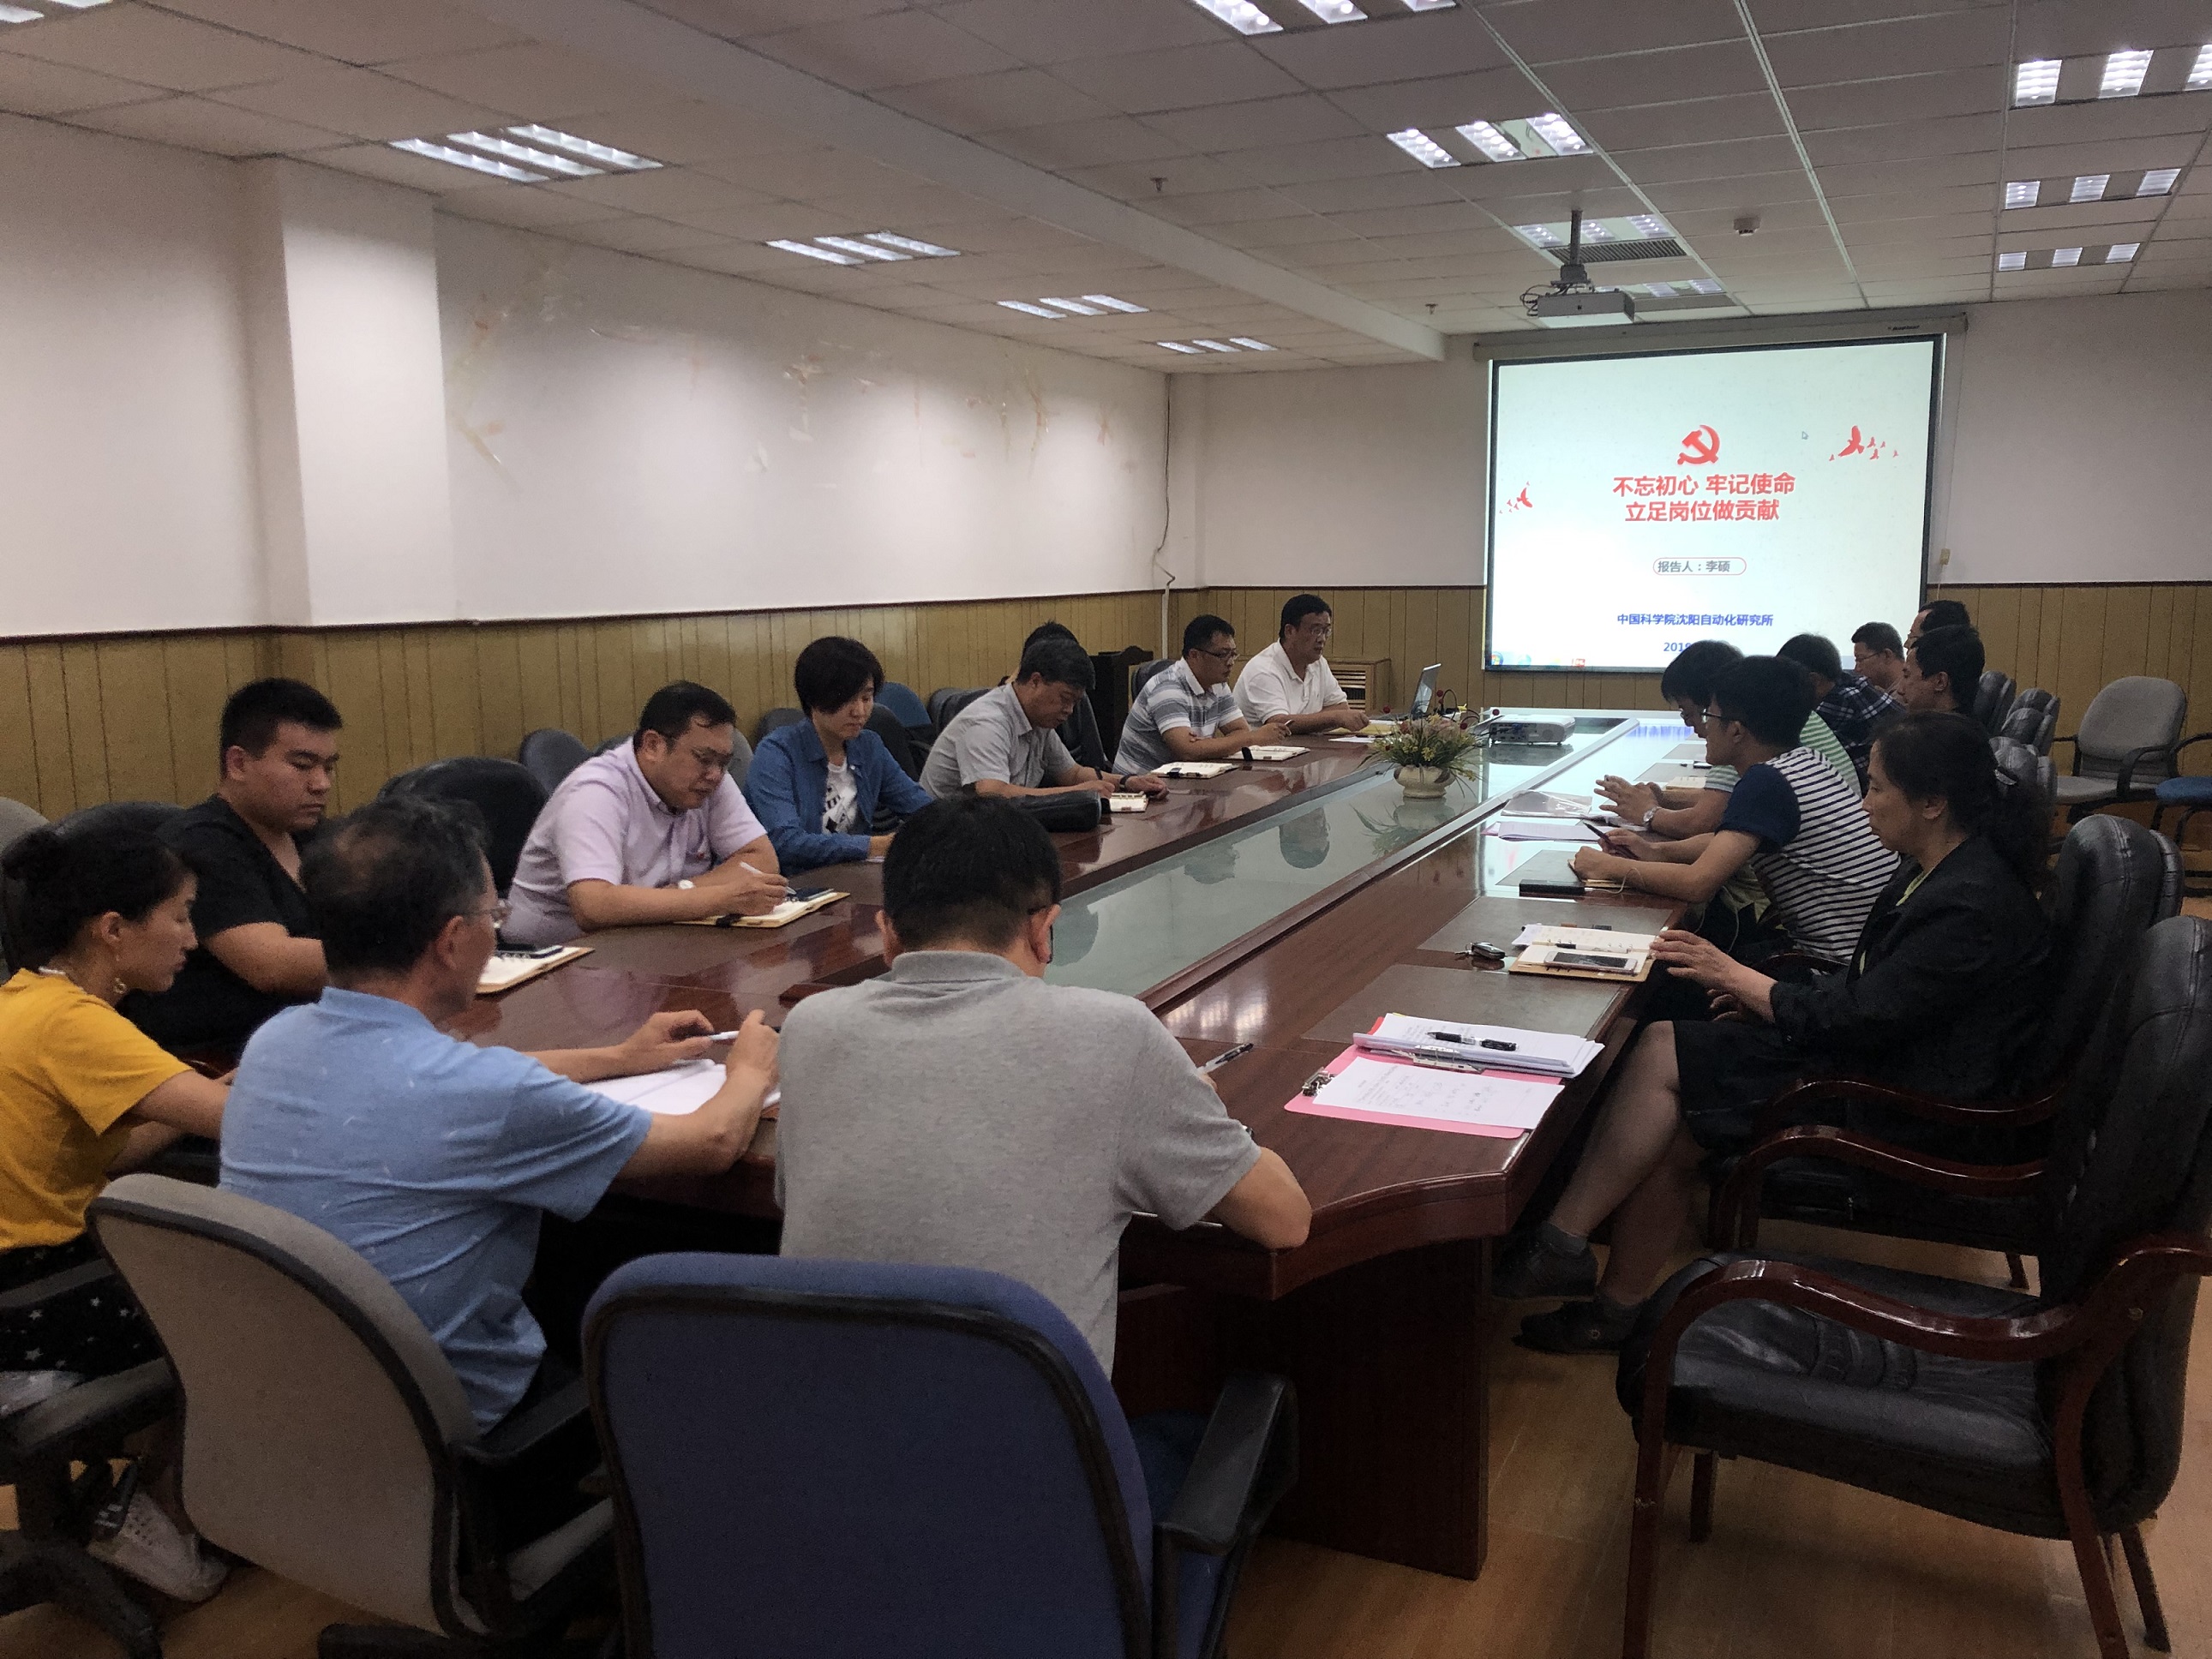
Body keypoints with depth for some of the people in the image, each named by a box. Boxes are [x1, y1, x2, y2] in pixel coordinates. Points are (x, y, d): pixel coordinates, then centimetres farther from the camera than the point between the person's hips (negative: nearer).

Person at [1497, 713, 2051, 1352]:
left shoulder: (1971, 904, -24)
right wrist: (1762, 997, 3)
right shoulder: (1936, 870, 7)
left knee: (1660, 1055, -15)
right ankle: (1618, 1305, 3)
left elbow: (1862, 1019, -22)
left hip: (1899, 1107, -9)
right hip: (1883, 1060, 9)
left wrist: (1737, 977, -11)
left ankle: (1561, 1245, -5)